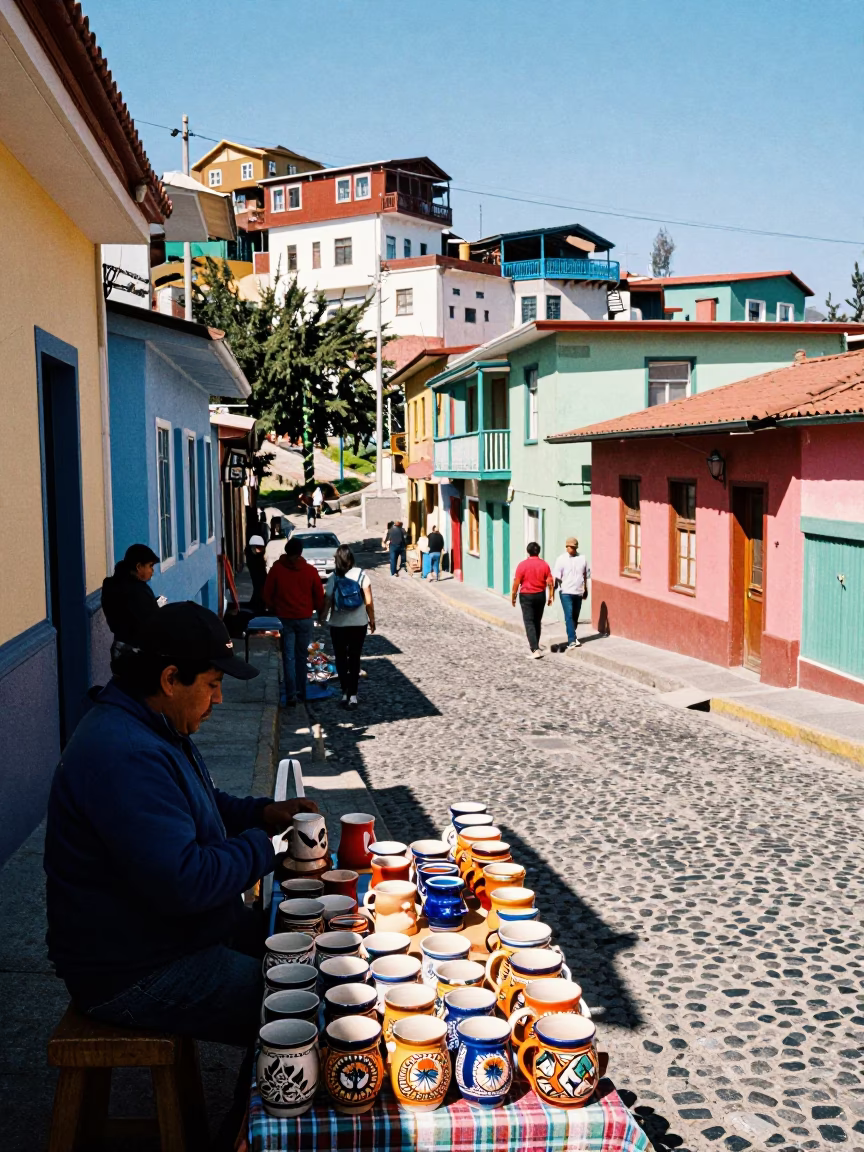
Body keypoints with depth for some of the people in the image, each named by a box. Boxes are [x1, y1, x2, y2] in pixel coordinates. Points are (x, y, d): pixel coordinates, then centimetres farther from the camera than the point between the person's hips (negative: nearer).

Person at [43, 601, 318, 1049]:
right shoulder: (126, 756, -29)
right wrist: (263, 845, -17)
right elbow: (184, 883, -33)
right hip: (135, 974, -11)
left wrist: (262, 813, 4)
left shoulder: (150, 727, 7)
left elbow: (199, 804, 22)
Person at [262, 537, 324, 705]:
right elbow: (319, 596, 2)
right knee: (301, 656, 14)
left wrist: (274, 609, 18)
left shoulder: (276, 569, -7)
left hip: (284, 619, -1)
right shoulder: (310, 571, -6)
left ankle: (291, 694, -8)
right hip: (305, 619, 1)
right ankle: (301, 691, 20)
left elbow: (267, 594, 0)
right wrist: (319, 612, 19)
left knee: (289, 657, 1)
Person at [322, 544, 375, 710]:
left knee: (341, 659, 13)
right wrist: (372, 619, 5)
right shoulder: (361, 574, -7)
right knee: (355, 659, 10)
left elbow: (327, 601, -8)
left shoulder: (333, 577, -8)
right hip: (359, 624, 1)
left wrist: (322, 617, 8)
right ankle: (353, 695, 6)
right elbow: (368, 601, -7)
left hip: (338, 625, -1)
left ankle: (345, 693, 11)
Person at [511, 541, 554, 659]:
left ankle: (535, 649, -16)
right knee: (537, 621, 20)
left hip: (526, 596, -4)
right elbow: (550, 583, -4)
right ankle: (534, 644, 35)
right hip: (540, 595, 4)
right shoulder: (544, 565, -3)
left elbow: (516, 583, -11)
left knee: (529, 623, -4)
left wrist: (513, 597, -1)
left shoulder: (522, 565, -12)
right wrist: (551, 596, 7)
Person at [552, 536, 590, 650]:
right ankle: (572, 640, -15)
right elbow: (556, 577, -8)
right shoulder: (561, 559, -3)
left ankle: (571, 638, 23)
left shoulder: (582, 559, 9)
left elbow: (586, 576, 18)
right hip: (566, 592, -4)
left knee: (575, 616, 10)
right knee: (569, 616, -11)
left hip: (578, 592, 4)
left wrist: (586, 590, 21)